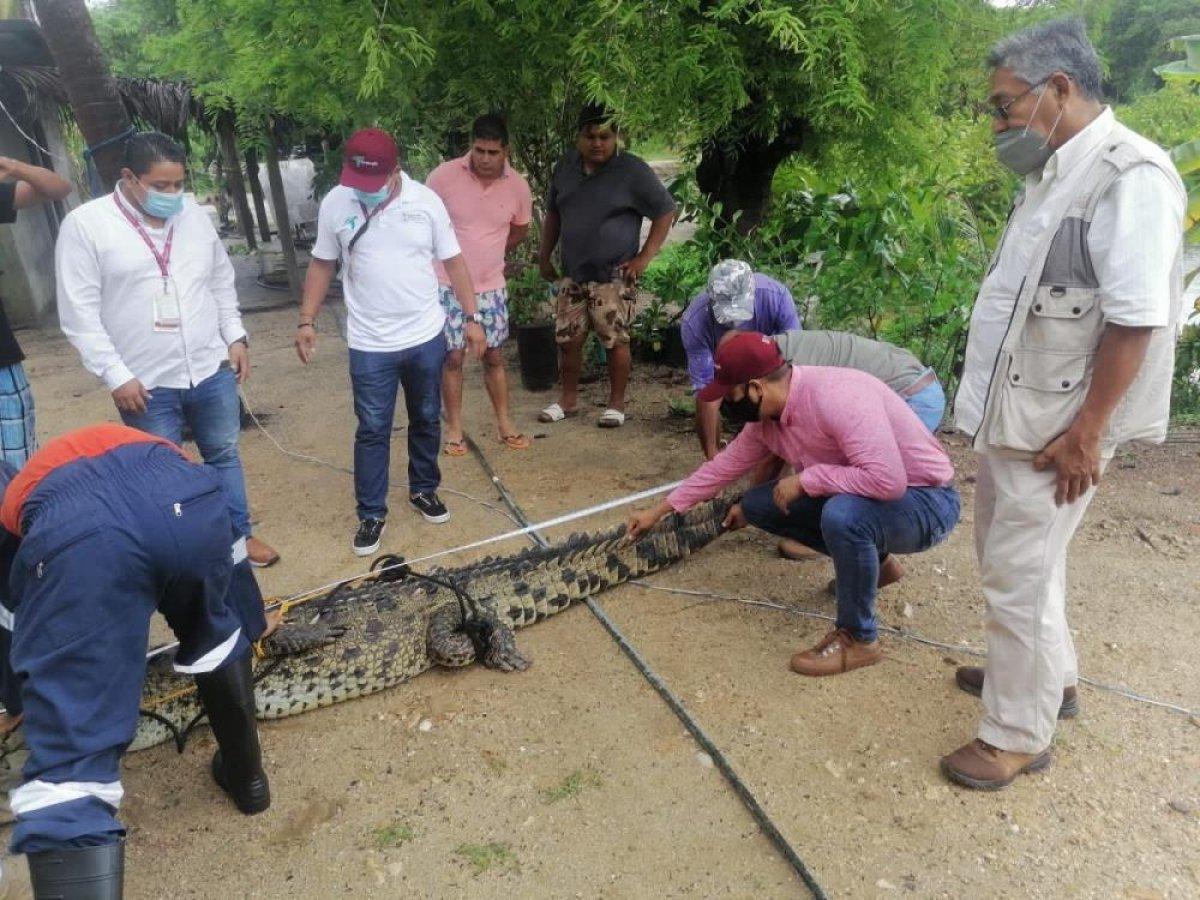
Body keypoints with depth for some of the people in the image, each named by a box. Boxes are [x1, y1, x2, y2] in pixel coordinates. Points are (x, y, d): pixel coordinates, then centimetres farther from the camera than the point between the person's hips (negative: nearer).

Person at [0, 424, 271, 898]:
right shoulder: (158, 452, 47)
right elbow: (227, 544, 53)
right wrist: (251, 625, 68)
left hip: (73, 538, -3)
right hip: (186, 501, 3)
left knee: (71, 753, 1)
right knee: (216, 634, 35)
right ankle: (246, 776, 49)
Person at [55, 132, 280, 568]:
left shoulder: (195, 216, 4)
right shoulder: (85, 224, -10)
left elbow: (223, 283, 15)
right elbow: (79, 313, -11)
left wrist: (236, 337, 6)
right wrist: (116, 375, -14)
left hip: (212, 370, 4)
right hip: (146, 384, -4)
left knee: (224, 455, 17)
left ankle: (238, 535, 34)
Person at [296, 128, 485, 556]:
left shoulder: (425, 200, -7)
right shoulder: (335, 203, -6)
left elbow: (453, 261, 0)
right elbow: (322, 264, 4)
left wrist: (471, 317, -3)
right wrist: (307, 320, -1)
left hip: (426, 337, 1)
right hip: (369, 345, -1)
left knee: (426, 421, 16)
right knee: (372, 431, 5)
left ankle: (424, 490, 37)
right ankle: (371, 514, 18)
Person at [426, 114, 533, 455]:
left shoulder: (518, 185, -6)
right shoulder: (444, 176, -14)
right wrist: (443, 257, 2)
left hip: (491, 286, 2)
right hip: (448, 285, -2)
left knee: (494, 356, 10)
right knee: (452, 357, 3)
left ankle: (504, 424, 23)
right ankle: (454, 428, 16)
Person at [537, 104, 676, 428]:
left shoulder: (632, 170, -10)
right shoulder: (566, 166, 6)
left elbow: (666, 211, -6)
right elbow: (553, 213, 18)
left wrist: (645, 257, -10)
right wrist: (545, 256, 15)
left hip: (613, 277, -5)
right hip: (572, 275, 5)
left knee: (616, 341, 0)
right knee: (568, 339, 9)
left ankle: (616, 404, 16)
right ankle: (568, 400, 26)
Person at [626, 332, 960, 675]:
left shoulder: (837, 396, -30)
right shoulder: (765, 419, -3)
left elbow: (887, 479, -37)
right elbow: (724, 464, 9)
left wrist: (805, 479, -26)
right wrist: (659, 511, 14)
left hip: (926, 502, -8)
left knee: (842, 515, -38)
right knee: (757, 504, 3)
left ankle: (859, 638, -13)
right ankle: (871, 561, 16)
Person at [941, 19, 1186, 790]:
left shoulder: (1130, 176, -17)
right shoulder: (1054, 174, 11)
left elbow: (1135, 319, -21)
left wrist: (1085, 432, -20)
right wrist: (997, 407, 17)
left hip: (1058, 425, -9)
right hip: (1013, 413, 9)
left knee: (1020, 572, -1)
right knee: (1011, 558, 21)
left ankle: (1019, 735, 15)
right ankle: (1047, 673, 41)